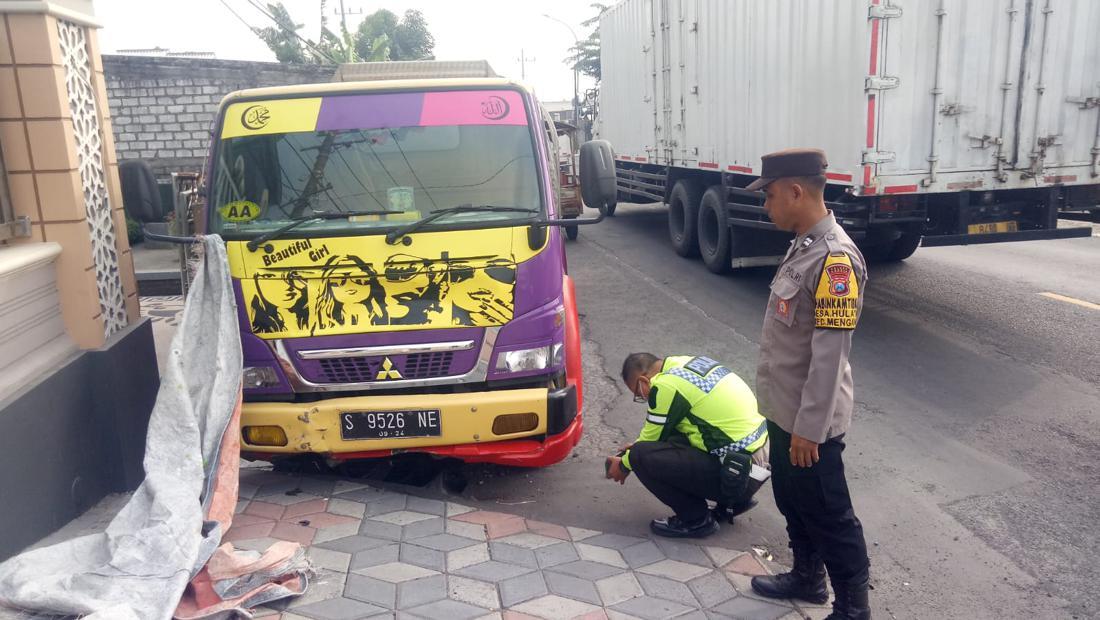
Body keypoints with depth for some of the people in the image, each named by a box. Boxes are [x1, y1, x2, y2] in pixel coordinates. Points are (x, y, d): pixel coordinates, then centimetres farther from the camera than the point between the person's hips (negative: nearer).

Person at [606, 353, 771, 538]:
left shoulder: (667, 386, -15)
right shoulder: (687, 363, 11)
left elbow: (654, 438, -1)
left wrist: (624, 465, 16)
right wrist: (639, 444, 30)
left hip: (741, 474, -9)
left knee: (641, 456, -12)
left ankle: (697, 520, 3)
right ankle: (733, 501, 22)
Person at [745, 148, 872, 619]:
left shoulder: (834, 258, -24)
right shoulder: (803, 246, 6)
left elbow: (830, 354, -25)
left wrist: (809, 427, -22)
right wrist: (788, 416, 19)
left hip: (809, 421, -9)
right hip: (784, 411, 9)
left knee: (829, 516, 8)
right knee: (792, 502, 24)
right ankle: (807, 577, 44)